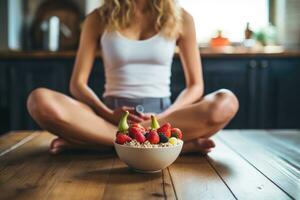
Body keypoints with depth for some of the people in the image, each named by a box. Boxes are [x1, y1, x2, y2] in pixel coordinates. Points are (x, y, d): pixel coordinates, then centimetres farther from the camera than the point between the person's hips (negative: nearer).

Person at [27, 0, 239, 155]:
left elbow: (195, 85, 5)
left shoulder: (181, 18, 5)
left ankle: (89, 138, -26)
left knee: (226, 103, -30)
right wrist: (109, 114, -17)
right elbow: (77, 83, 2)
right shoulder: (99, 19, 5)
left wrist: (165, 117, -14)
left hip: (162, 113, 1)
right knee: (41, 101, -27)